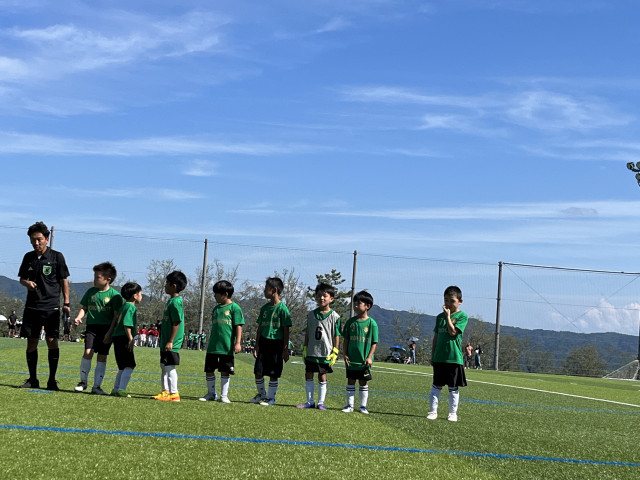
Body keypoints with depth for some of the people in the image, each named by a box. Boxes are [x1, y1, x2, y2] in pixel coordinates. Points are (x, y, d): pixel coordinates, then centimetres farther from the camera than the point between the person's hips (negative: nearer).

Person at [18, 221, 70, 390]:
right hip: (32, 305, 4)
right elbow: (22, 278, 18)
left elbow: (64, 280, 2)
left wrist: (66, 303, -3)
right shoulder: (28, 257, 9)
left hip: (51, 306, -4)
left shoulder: (57, 256, -2)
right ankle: (32, 379, 15)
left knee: (52, 341, -8)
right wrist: (27, 283, -7)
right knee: (31, 342, 5)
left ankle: (52, 380, 0)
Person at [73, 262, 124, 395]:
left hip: (107, 328, -2)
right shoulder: (91, 292, 7)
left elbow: (116, 316, -5)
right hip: (92, 326, 2)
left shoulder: (114, 295, -4)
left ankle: (96, 386, 11)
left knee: (102, 357, 2)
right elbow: (84, 308, 16)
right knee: (88, 352, -14)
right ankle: (83, 381, 4)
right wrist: (78, 317, -5)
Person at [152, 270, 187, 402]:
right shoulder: (172, 300, 15)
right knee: (164, 366, 15)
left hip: (171, 344, -10)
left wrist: (170, 341, -22)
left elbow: (176, 323, -21)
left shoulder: (175, 302, -17)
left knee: (170, 367, -7)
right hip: (165, 342, 10)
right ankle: (165, 391, 23)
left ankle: (174, 394, -3)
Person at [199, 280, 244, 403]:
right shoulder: (216, 308, 14)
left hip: (227, 347, -6)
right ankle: (211, 393, 21)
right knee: (209, 370, 7)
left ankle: (224, 395, 12)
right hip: (213, 346, 6)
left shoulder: (234, 308, -5)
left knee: (225, 372, 2)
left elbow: (238, 326, -8)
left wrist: (238, 343, -15)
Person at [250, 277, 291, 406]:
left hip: (276, 343, -6)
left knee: (273, 374, 1)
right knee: (258, 372, 5)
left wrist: (285, 349, -9)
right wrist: (257, 346, 9)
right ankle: (261, 394, 24)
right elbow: (260, 328, 14)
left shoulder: (282, 308, -8)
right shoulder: (265, 308, 10)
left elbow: (286, 330, -7)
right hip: (263, 343, 6)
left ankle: (271, 397, 13)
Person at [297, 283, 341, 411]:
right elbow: (307, 333, 12)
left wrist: (335, 352, -6)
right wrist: (304, 348, 9)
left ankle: (321, 403, 13)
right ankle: (310, 401, 16)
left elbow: (336, 336, -3)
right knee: (308, 376, 6)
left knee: (322, 377, 4)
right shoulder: (311, 314, 6)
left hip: (325, 353, -4)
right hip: (311, 352, 4)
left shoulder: (334, 316, -5)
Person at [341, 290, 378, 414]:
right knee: (350, 381, 7)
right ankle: (349, 405, 15)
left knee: (363, 382, 7)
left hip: (364, 361, -2)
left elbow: (374, 343, -3)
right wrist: (344, 354, -1)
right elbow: (346, 340, 7)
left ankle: (363, 406, 17)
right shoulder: (351, 322, 3)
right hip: (351, 360, 2)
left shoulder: (372, 323, -5)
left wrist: (369, 357, -10)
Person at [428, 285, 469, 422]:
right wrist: (432, 355, 13)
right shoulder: (440, 316, 11)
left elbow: (453, 331, -17)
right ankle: (433, 411, 12)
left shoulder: (462, 316, -3)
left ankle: (453, 413, 12)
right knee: (436, 386, 7)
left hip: (454, 358, -4)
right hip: (439, 357, 4)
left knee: (453, 388, 4)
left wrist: (448, 316, -12)